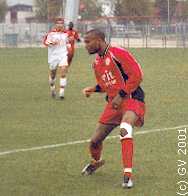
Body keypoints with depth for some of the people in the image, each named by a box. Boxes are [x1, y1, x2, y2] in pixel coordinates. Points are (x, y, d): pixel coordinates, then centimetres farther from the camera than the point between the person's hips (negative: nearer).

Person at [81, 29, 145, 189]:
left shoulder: (118, 53, -15)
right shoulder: (97, 63, 11)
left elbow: (137, 75, -19)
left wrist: (121, 95, -19)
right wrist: (93, 89, 4)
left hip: (131, 100, -8)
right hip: (113, 103, 8)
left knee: (125, 129, -37)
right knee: (95, 141, 11)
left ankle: (128, 175, -34)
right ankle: (96, 162, 46)